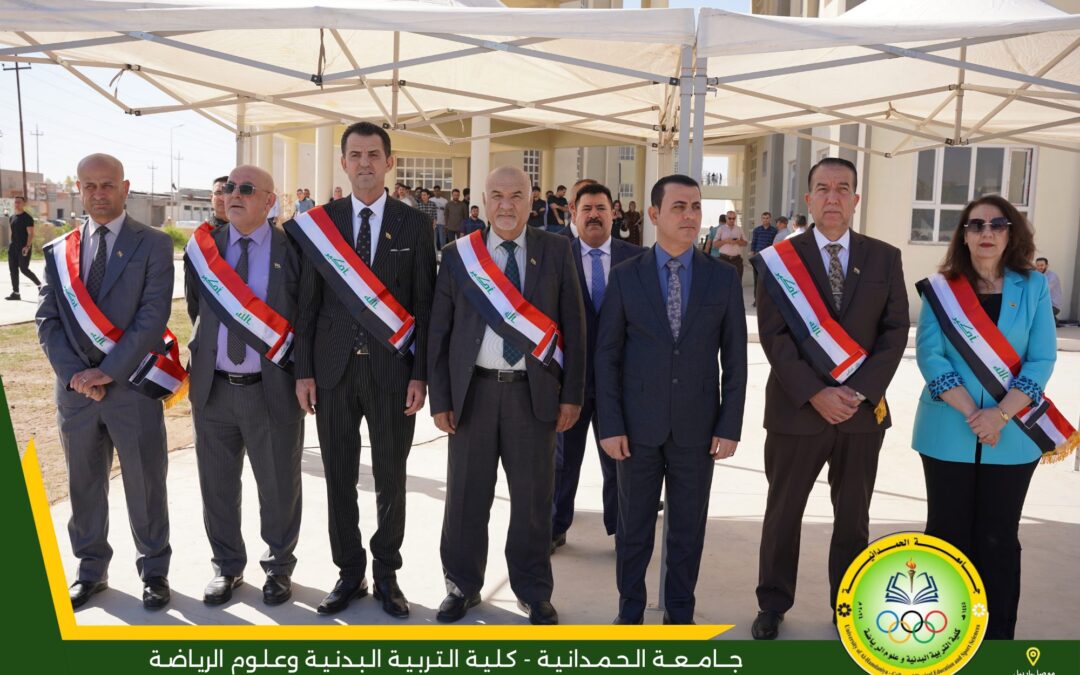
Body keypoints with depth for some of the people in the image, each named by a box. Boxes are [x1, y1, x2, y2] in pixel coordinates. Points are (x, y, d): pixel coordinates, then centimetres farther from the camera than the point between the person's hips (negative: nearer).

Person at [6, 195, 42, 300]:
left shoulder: (27, 218, -7)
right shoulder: (11, 218, 15)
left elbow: (31, 234, -13)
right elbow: (13, 233, 22)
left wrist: (27, 246, -24)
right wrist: (12, 245, 17)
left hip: (24, 249, -7)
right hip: (13, 248, 7)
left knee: (24, 269, -9)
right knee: (13, 270, 3)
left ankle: (39, 284, 11)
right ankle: (15, 293, 6)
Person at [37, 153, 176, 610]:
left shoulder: (153, 245, -3)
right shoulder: (58, 251, 10)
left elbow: (153, 317, -11)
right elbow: (48, 320, 5)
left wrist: (107, 371, -15)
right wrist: (74, 374, -9)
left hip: (133, 387, -4)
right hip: (74, 388, 4)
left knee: (145, 484, 6)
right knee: (84, 485, 14)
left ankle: (154, 571, 22)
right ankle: (91, 570, 31)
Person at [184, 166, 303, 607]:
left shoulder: (292, 251, -5)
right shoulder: (202, 247, 5)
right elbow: (197, 310, 14)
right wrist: (207, 353, 9)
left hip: (272, 389, -3)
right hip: (213, 387, 3)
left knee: (278, 486, 9)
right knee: (217, 484, 14)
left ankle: (279, 566, 29)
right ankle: (227, 566, 33)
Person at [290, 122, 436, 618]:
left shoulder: (414, 225, 1)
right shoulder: (319, 223, 5)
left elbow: (425, 304, 0)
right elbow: (308, 302, 5)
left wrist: (420, 375, -6)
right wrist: (304, 371, 0)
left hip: (391, 368, -1)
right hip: (334, 368, 1)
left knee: (390, 479, 8)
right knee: (339, 478, 9)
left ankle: (386, 574, 25)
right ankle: (349, 574, 25)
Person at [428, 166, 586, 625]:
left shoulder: (556, 251, 1)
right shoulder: (457, 255, 2)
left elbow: (573, 326, 1)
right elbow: (439, 332, 2)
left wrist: (571, 394, -3)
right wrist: (441, 399, -2)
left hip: (534, 391, 0)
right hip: (474, 390, 1)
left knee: (533, 498, 10)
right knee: (466, 495, 11)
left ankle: (533, 593, 28)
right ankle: (462, 586, 31)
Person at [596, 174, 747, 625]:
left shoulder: (723, 277, 1)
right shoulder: (626, 276, -1)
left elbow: (734, 358, 2)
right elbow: (607, 356, -2)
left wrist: (730, 427, -4)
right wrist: (610, 425, -7)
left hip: (696, 426, 1)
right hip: (638, 424, 0)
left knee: (688, 526, 12)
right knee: (634, 525, 11)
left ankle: (679, 612, 30)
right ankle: (630, 609, 29)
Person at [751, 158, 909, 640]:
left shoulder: (884, 259, 5)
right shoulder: (780, 258, -2)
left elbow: (895, 332, 1)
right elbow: (773, 335, -8)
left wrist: (861, 391, -12)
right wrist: (814, 394, -16)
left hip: (864, 411, 2)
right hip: (796, 409, -2)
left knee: (853, 517, 14)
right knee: (783, 513, 9)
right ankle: (773, 604, 26)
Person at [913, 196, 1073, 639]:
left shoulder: (1033, 287, 2)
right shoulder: (940, 287, 0)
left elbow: (1042, 359, -3)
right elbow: (929, 356, -6)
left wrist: (1000, 415, -15)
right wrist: (970, 413, -16)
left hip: (1012, 436, 1)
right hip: (948, 433, 0)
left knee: (998, 538, 8)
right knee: (948, 534, 9)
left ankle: (997, 633, 22)